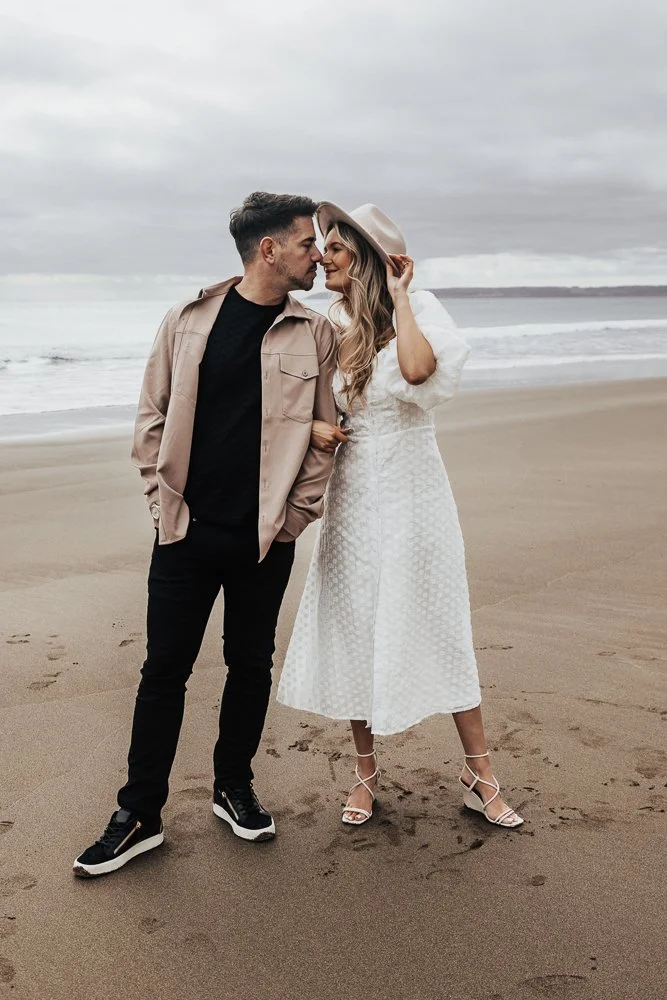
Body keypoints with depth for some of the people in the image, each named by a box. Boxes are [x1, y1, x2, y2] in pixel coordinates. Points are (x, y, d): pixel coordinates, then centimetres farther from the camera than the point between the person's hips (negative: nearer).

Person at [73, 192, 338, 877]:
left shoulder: (314, 334, 1)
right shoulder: (190, 320, 1)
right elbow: (152, 418, 5)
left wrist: (296, 514, -2)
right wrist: (162, 501, -1)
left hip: (265, 539, 1)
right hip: (188, 534, 0)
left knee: (250, 664, 12)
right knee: (164, 668, 5)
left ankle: (234, 788, 32)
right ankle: (139, 815, 18)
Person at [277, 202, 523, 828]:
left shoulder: (418, 308, -8)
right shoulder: (327, 326, 4)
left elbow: (418, 369, -31)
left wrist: (399, 297, -18)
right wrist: (313, 426, -6)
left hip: (413, 494, -4)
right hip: (352, 495, 4)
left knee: (439, 628, 4)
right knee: (353, 631, 9)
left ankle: (478, 774, 19)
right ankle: (366, 770, 27)